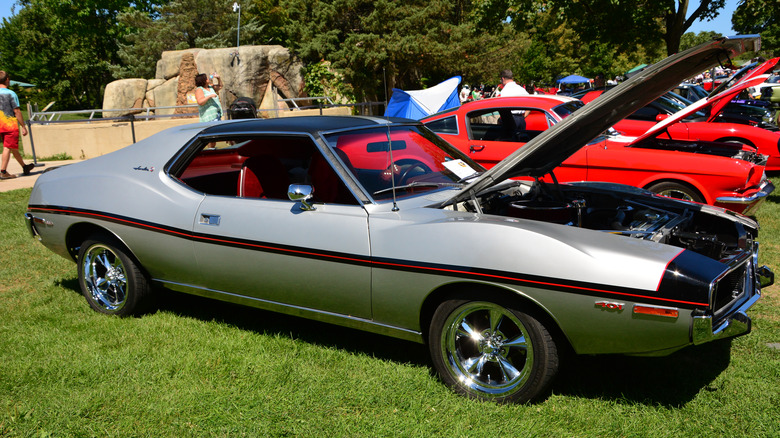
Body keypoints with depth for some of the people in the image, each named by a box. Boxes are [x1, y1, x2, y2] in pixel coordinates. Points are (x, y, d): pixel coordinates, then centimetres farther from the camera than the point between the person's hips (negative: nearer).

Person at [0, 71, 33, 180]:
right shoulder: (11, 94, -10)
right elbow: (17, 111, -12)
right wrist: (23, 126, -8)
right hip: (10, 125, -7)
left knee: (13, 147, 16)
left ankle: (24, 167, 30)